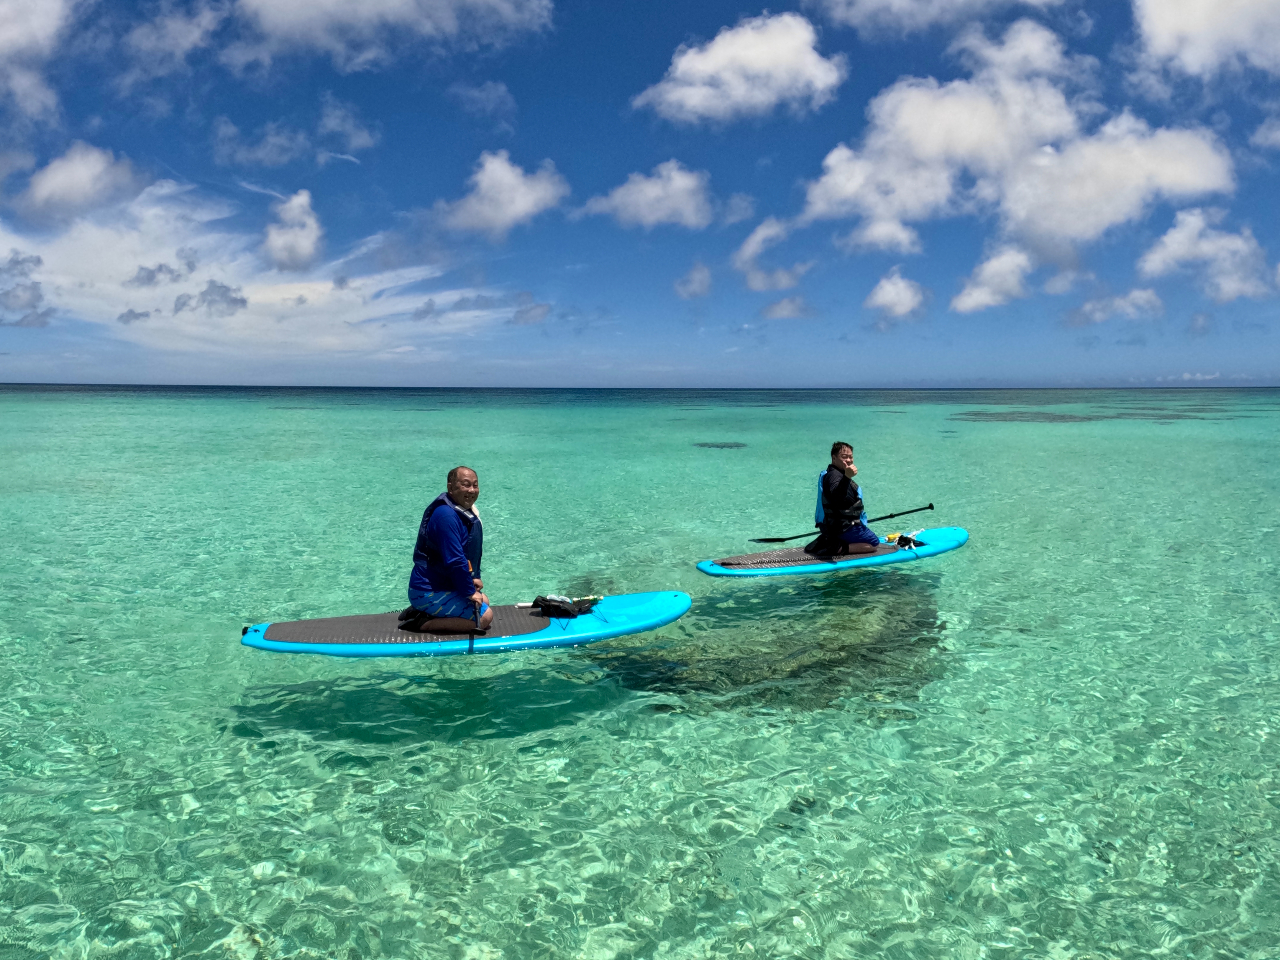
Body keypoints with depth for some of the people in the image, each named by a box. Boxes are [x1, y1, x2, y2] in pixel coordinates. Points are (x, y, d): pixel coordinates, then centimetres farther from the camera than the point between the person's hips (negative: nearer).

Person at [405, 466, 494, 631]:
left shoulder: (467, 511, 10)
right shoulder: (446, 516, -24)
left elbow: (473, 552, 20)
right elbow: (455, 561, -26)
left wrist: (474, 578, 8)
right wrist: (469, 592, -17)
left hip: (443, 585, 11)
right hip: (429, 592, -11)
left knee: (484, 601, 25)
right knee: (484, 616, -10)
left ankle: (423, 613, 12)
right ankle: (423, 624, -9)